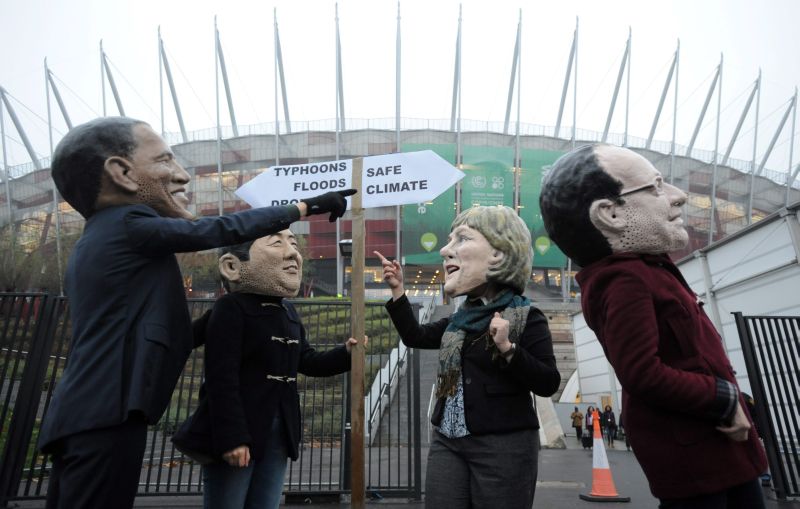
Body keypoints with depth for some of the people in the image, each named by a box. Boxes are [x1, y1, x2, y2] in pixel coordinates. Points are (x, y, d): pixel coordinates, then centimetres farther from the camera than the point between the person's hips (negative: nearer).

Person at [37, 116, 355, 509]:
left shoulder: (94, 241, 19)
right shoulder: (129, 223, -9)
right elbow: (224, 230, -7)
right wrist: (309, 205, 2)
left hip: (83, 418, 10)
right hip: (105, 420, -10)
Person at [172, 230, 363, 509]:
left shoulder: (289, 312, 10)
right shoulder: (230, 308, -15)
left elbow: (308, 362, 17)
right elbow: (221, 379, -20)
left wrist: (345, 353, 2)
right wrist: (231, 436, -22)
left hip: (279, 434, 7)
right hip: (238, 434, -7)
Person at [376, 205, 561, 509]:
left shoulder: (526, 317, -10)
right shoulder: (461, 318, 9)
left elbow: (548, 383, -13)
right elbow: (414, 336, 19)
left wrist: (508, 348, -26)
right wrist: (397, 291, 12)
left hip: (505, 446, -6)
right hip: (448, 442, 6)